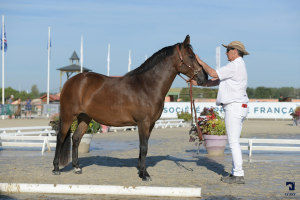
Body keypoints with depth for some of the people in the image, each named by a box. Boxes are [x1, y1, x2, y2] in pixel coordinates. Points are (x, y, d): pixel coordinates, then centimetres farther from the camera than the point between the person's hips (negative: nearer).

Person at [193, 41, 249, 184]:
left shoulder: (235, 65, -13)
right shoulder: (238, 66, 20)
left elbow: (213, 74, -19)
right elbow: (217, 81, 21)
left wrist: (201, 62, -6)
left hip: (234, 107, -11)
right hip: (239, 107, 11)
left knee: (233, 142, -9)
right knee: (234, 142, 13)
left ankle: (238, 175, -8)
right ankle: (236, 172, 17)